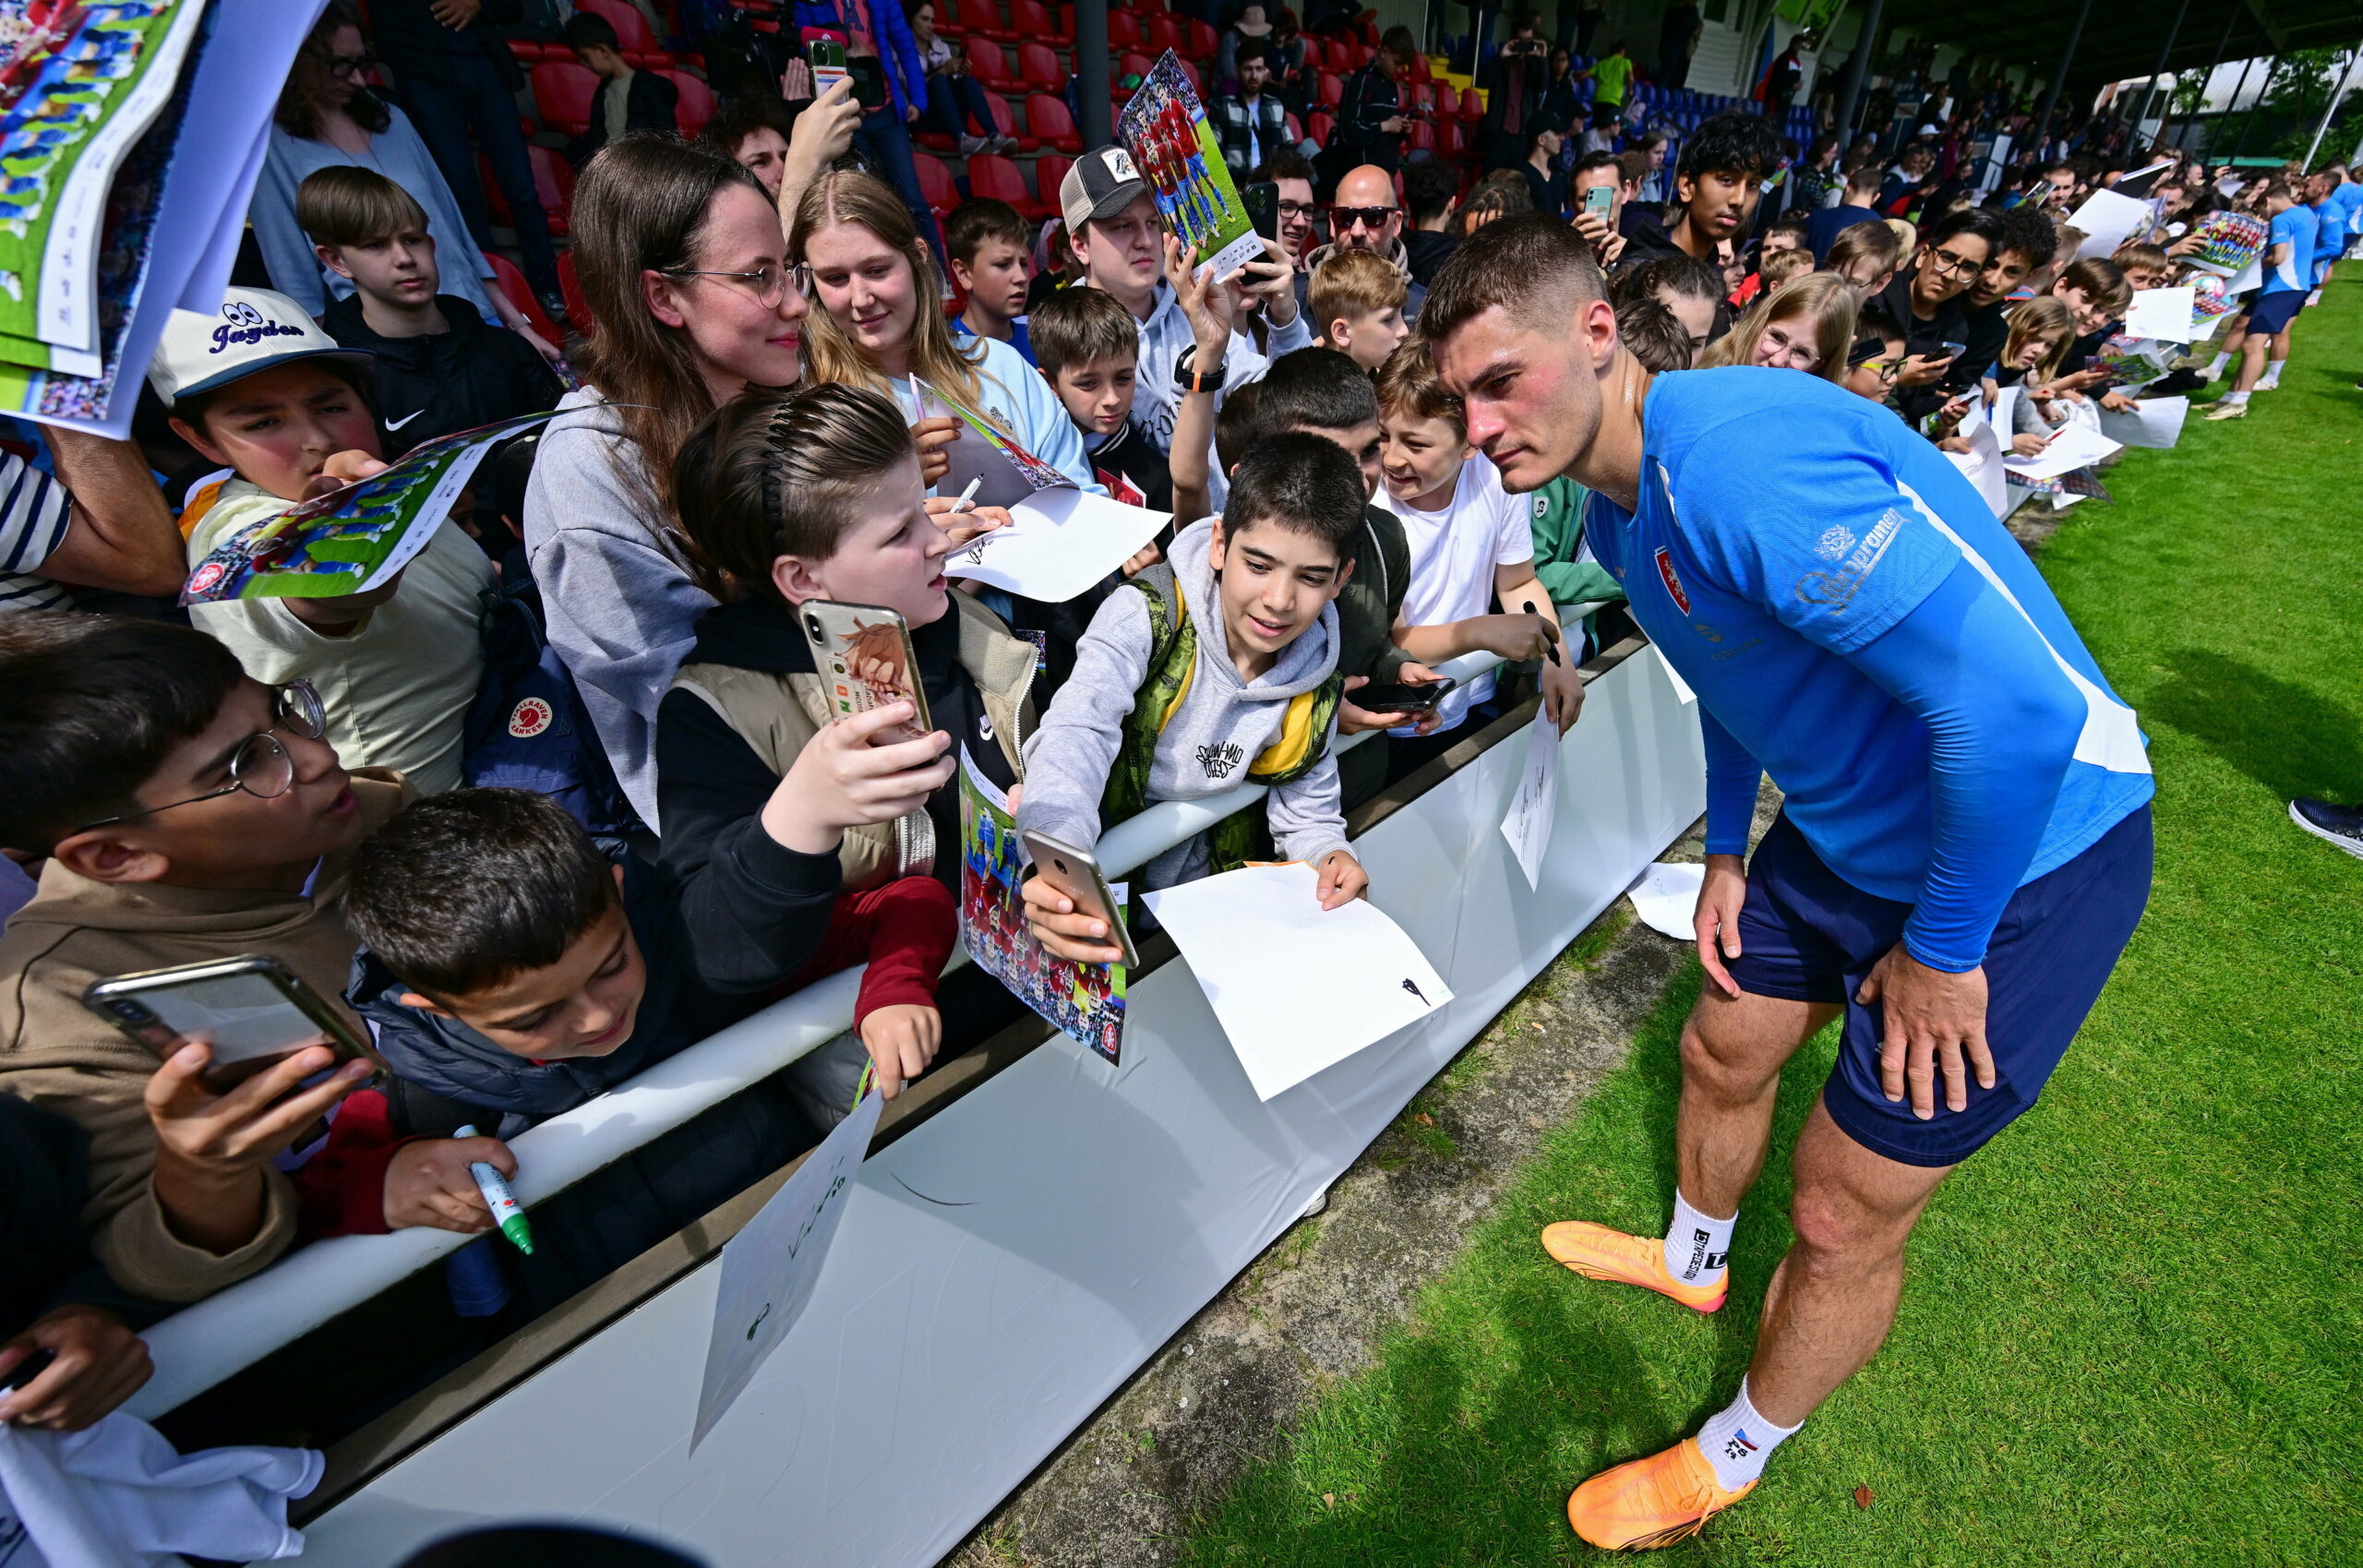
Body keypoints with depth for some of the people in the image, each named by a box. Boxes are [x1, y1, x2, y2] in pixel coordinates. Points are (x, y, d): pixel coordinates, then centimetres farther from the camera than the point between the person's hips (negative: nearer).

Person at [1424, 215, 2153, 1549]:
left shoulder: (1734, 454, -31)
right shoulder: (1620, 504, 1)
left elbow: (2018, 703, -33)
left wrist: (1939, 947, -19)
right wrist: (1727, 849, 16)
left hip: (2024, 847, -8)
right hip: (1845, 830, 8)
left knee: (1847, 1215, 6)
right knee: (1722, 1050, 21)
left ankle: (1734, 1461, 35)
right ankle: (1694, 1260, 53)